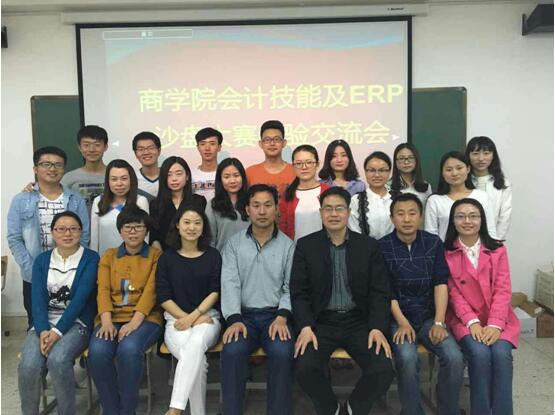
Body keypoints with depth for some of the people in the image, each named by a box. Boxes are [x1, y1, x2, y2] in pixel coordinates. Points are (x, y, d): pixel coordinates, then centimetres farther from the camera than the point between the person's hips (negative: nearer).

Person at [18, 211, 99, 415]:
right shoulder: (42, 260, 11)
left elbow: (81, 297, -11)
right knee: (28, 365, -25)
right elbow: (38, 298, -1)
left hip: (76, 322, -3)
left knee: (57, 360, -32)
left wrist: (58, 331, -21)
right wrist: (43, 331, -18)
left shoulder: (91, 258, -1)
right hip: (45, 323, 3)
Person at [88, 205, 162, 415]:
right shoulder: (109, 256, 18)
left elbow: (151, 290, -5)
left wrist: (135, 321, -19)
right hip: (113, 318, 3)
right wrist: (106, 321, -13)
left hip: (145, 318, -3)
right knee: (97, 351, -28)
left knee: (129, 349, -34)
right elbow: (103, 289, 5)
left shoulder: (156, 256, 8)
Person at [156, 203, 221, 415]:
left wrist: (194, 316, -13)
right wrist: (186, 318, -10)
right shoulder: (166, 258, 8)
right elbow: (163, 297, 2)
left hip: (207, 317, 0)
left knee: (195, 344, -36)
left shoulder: (213, 255, 9)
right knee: (197, 359, -31)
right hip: (176, 319, 0)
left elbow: (215, 292, 1)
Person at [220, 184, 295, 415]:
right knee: (232, 351, -28)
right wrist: (234, 319, -17)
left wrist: (282, 317, -16)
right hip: (244, 314, 1)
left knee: (282, 352, -29)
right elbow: (229, 283, -3)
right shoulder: (234, 244, 7)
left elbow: (291, 287, 1)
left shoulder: (288, 245, 6)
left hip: (276, 315, 0)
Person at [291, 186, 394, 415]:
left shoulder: (369, 245, 5)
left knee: (383, 370, -20)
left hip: (358, 321, 1)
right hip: (321, 321, -1)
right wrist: (305, 327, -16)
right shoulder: (306, 245, 3)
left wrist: (377, 328, -13)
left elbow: (380, 292, 2)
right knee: (305, 368, -26)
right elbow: (299, 292, -1)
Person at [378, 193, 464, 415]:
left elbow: (440, 284, 0)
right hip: (397, 318, -2)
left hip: (428, 316, 2)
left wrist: (439, 322, -11)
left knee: (454, 357, -21)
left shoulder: (434, 243, 4)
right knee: (407, 359, -29)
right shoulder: (382, 247, -3)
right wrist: (402, 322, -16)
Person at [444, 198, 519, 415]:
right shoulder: (446, 252, 1)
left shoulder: (497, 250, 6)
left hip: (498, 319, 2)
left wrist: (495, 324, -15)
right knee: (480, 354, -27)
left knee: (501, 353, -26)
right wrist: (473, 322, -16)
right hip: (465, 319, -1)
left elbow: (503, 290, -2)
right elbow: (453, 293, -3)